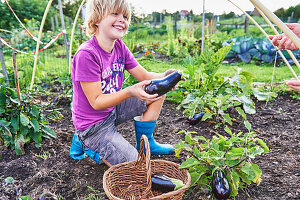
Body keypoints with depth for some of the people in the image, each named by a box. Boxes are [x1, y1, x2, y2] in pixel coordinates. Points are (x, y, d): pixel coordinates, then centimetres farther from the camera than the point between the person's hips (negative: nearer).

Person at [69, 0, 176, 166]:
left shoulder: (119, 47, -2)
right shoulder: (86, 55, -26)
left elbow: (144, 76, -1)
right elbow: (96, 102, -25)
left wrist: (164, 76, -22)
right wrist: (130, 92, -38)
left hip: (113, 110, 8)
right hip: (93, 125, -8)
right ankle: (87, 144, 7)